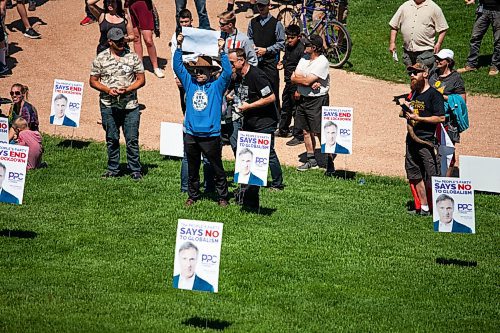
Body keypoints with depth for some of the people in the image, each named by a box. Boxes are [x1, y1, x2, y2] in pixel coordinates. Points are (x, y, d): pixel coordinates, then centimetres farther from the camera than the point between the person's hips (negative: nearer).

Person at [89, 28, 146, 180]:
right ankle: (113, 169, 20)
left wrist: (127, 89, -12)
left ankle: (135, 170, 6)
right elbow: (93, 81, 4)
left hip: (130, 104, 0)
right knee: (112, 139, 9)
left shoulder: (133, 57, 2)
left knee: (132, 139, -2)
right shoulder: (101, 58, 1)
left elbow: (141, 80, 4)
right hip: (109, 105, 1)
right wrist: (107, 90, -12)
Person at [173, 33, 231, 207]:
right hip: (191, 135, 3)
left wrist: (221, 51, -20)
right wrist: (179, 47, -3)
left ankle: (222, 197, 14)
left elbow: (227, 72, -14)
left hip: (211, 135, -3)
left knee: (217, 168, 4)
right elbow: (178, 66, 6)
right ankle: (192, 195, 27)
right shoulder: (190, 83, 9)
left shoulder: (217, 85, 0)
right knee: (192, 169, 14)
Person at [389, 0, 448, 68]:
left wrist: (438, 44, -10)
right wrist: (392, 43, 6)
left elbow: (442, 29, 1)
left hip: (425, 51, -4)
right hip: (407, 52, 4)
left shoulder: (434, 8, 2)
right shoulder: (405, 6, 11)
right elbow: (394, 26, 14)